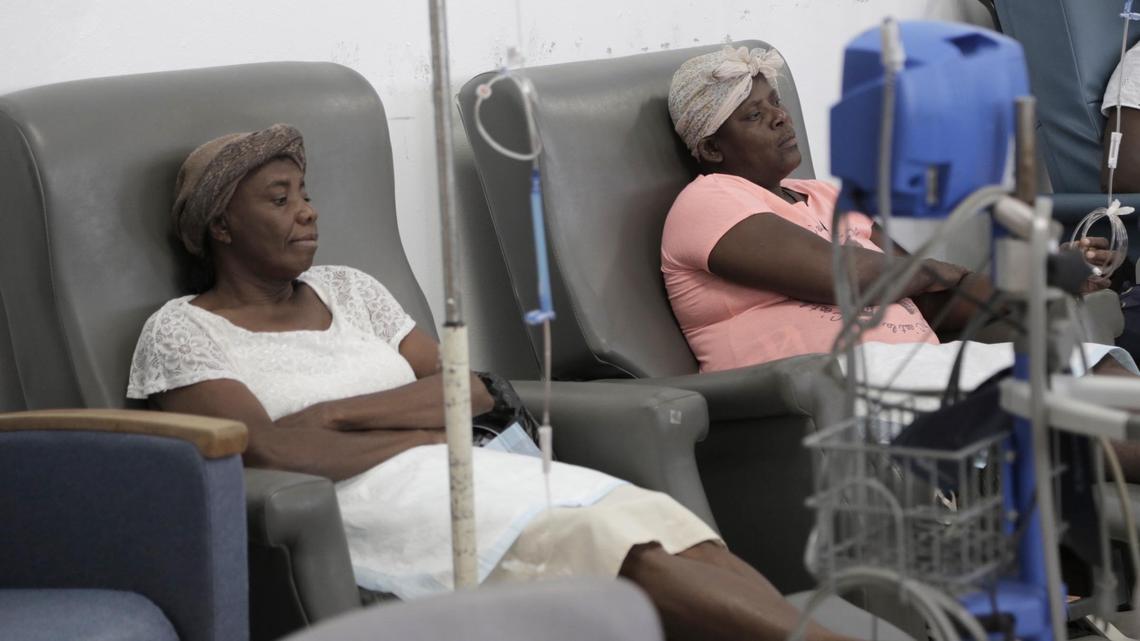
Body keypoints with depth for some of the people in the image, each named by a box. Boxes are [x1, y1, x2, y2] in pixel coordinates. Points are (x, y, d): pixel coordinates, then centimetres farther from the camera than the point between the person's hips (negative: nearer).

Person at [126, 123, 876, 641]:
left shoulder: (348, 289, 23)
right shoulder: (182, 332, 6)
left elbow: (472, 392, 12)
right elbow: (265, 451, -11)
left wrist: (338, 413, -3)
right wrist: (421, 432, -2)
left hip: (458, 473, 6)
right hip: (365, 507, -6)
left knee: (662, 525, -23)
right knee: (611, 548, -30)